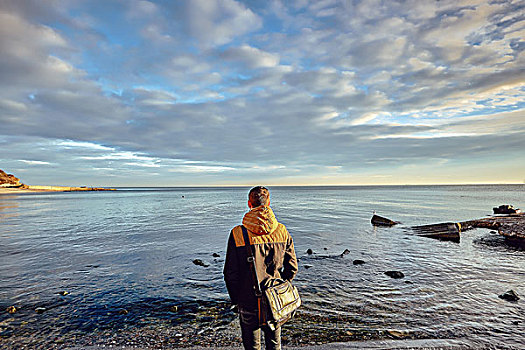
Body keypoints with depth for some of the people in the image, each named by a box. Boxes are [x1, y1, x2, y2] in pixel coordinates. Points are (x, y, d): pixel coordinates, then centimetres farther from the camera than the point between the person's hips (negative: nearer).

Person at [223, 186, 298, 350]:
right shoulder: (282, 231, -8)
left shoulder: (237, 234, -17)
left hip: (248, 301, -2)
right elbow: (292, 267, -2)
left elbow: (230, 273, -11)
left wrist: (235, 299, 4)